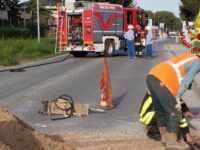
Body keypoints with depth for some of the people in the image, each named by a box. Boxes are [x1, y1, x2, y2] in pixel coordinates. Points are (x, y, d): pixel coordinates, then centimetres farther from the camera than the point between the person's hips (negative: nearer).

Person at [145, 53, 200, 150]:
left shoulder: (188, 58, 31)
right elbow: (186, 81, -7)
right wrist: (177, 98, -8)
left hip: (151, 76, 9)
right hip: (161, 81, -9)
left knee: (160, 111, 20)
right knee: (174, 111, 0)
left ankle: (164, 137, 32)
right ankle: (171, 142, 3)